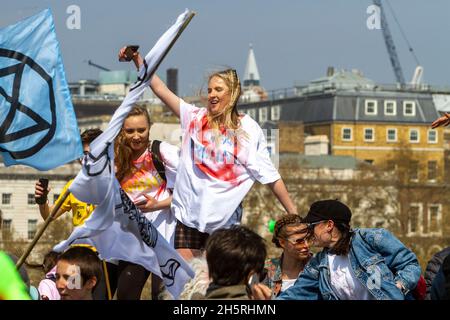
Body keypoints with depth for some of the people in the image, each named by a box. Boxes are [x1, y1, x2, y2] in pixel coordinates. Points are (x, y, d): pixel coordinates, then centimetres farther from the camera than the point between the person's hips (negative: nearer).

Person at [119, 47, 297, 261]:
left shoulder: (248, 129, 1)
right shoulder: (195, 118, 5)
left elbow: (269, 175, 3)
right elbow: (160, 89, -1)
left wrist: (293, 213, 1)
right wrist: (139, 62, -12)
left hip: (225, 218, -1)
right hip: (189, 214, 1)